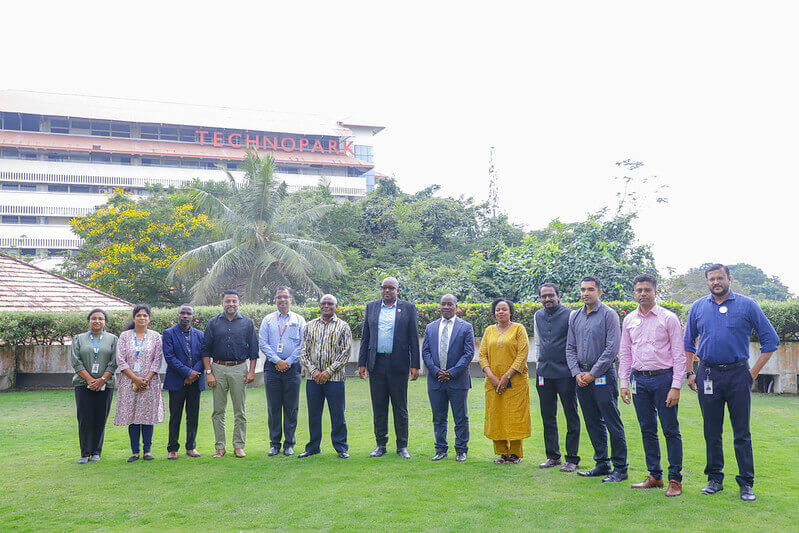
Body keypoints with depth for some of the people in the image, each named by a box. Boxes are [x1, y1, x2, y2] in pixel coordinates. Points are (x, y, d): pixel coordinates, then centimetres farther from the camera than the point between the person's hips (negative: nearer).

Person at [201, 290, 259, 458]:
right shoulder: (213, 323, 7)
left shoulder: (247, 323, 7)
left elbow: (253, 349, 7)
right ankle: (220, 447, 10)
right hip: (218, 368, 1)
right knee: (218, 411, 3)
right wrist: (208, 372, -3)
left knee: (239, 411, 2)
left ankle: (239, 446, 10)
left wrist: (251, 371, -1)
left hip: (239, 369, 0)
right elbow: (206, 349, 6)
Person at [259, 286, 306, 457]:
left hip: (292, 368, -1)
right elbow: (262, 343, 2)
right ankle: (274, 444, 11)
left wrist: (288, 362, -9)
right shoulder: (268, 320, 10)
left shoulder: (299, 320, 7)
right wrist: (277, 360, -9)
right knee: (273, 407, 3)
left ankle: (289, 444, 10)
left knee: (291, 408, 1)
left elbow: (303, 345, 1)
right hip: (272, 367, 1)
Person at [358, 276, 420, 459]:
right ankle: (381, 445, 18)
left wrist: (415, 365, -3)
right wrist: (362, 363, 6)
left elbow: (414, 338, 3)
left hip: (398, 364, -2)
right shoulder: (371, 307, 11)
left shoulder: (408, 308, 4)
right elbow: (365, 337, 12)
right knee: (378, 408, 7)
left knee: (400, 408, 3)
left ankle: (402, 446, 13)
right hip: (376, 363, 2)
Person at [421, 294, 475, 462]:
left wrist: (452, 372, -12)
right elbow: (425, 352, 8)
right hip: (435, 379, 3)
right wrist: (436, 371, -7)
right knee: (438, 418, 9)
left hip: (458, 380, -3)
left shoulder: (466, 327, 1)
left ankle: (461, 450, 14)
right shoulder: (430, 327, 11)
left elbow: (469, 353, -4)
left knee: (461, 418, 3)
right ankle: (440, 449, 19)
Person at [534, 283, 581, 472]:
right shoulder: (538, 316, 12)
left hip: (565, 373, -5)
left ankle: (572, 459, 9)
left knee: (571, 418, 1)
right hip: (544, 374, 6)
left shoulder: (569, 315, -5)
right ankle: (552, 456, 21)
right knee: (548, 417, 10)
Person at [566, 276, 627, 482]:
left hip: (603, 375, -6)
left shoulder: (609, 315, -6)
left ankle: (620, 468, 3)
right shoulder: (575, 316, 12)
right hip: (582, 377, 6)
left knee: (613, 423, -4)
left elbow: (612, 349, -12)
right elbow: (570, 348, 13)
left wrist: (593, 374, -12)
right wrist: (577, 373, -1)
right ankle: (602, 464, 21)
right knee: (593, 424, 12)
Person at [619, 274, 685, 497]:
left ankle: (675, 479, 6)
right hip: (639, 379, 5)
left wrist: (676, 387, -12)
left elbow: (679, 355, -5)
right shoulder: (628, 320, 10)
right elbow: (624, 354, 14)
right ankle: (655, 476, 20)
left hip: (663, 378, -4)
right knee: (647, 430, 10)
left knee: (670, 430, -2)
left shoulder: (668, 318, -4)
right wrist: (624, 384, 7)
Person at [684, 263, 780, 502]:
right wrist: (689, 373, 8)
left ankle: (746, 483, 8)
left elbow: (770, 340, 5)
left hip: (738, 374, -2)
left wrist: (754, 372, 0)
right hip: (708, 375, 2)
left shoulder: (747, 305, 2)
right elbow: (688, 343, 18)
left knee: (742, 432, 0)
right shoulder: (698, 307, 9)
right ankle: (715, 478, 19)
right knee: (712, 431, 8)